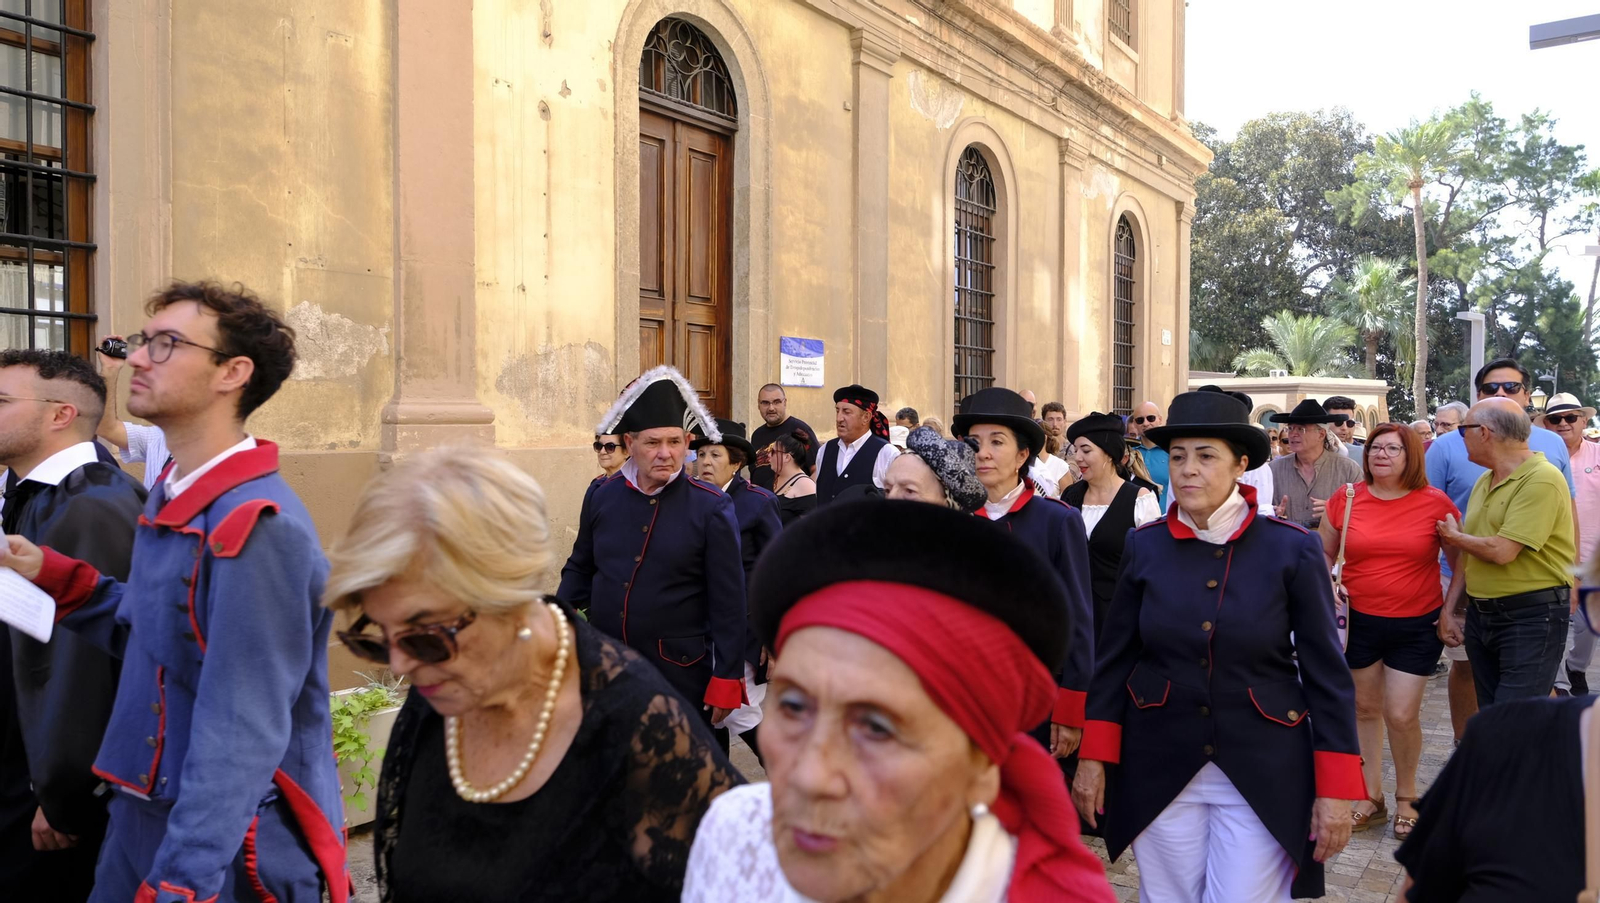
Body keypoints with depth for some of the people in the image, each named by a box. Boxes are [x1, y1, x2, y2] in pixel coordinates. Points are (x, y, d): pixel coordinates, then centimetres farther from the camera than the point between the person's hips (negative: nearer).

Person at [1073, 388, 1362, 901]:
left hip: (1263, 774, -2)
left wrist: (1335, 788, -7)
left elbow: (1327, 673, -5)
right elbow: (1114, 660, 3)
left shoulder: (1294, 549, -7)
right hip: (1158, 770, 2)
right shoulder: (1144, 547, -1)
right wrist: (1095, 758, -1)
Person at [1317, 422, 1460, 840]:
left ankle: (1406, 798, 23)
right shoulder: (1345, 499, -2)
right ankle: (1371, 797, 27)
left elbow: (1461, 561, 4)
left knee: (1401, 716, -2)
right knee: (1364, 708, 12)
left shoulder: (1436, 503, -6)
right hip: (1359, 621, 2)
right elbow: (1324, 554, 10)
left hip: (1417, 625, -2)